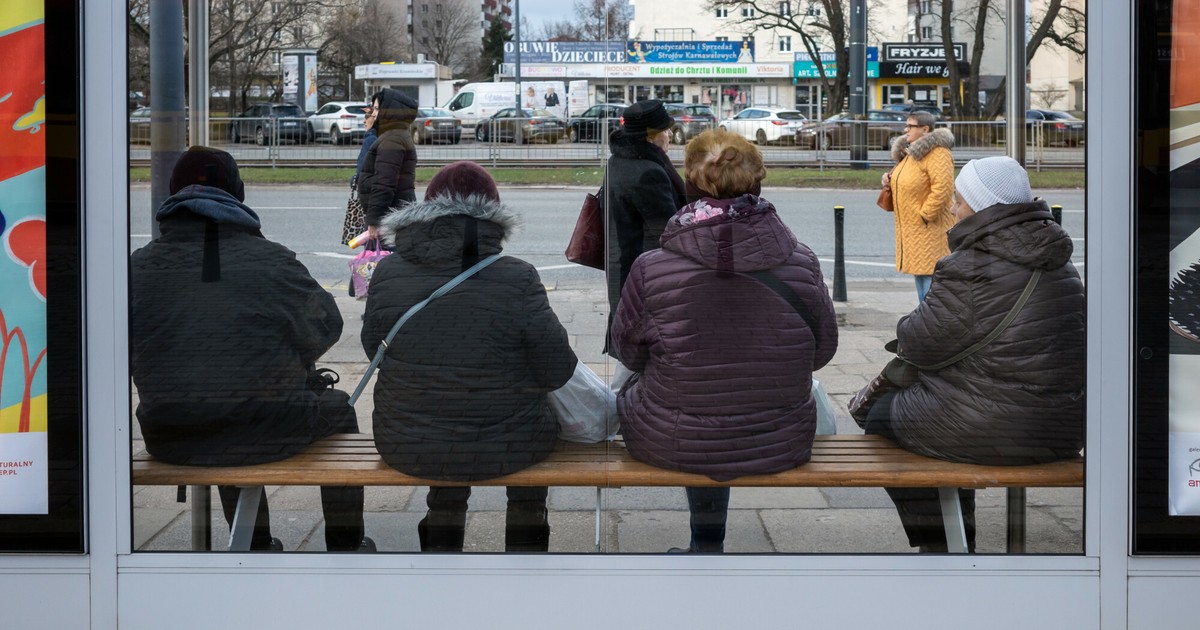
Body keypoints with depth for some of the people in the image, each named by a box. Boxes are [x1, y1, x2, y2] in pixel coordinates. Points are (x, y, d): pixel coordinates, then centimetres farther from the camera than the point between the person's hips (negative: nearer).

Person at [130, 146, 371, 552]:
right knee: (337, 408, 29)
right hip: (265, 433, -3)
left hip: (169, 441, 4)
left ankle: (256, 546, 49)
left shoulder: (139, 266, -4)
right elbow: (325, 327, 1)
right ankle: (345, 545, 38)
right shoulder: (271, 261, -10)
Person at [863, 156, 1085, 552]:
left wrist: (905, 332, 10)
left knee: (881, 417, 15)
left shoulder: (969, 271, -20)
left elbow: (920, 344, -13)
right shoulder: (1058, 264, 8)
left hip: (993, 432, -8)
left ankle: (938, 544, 23)